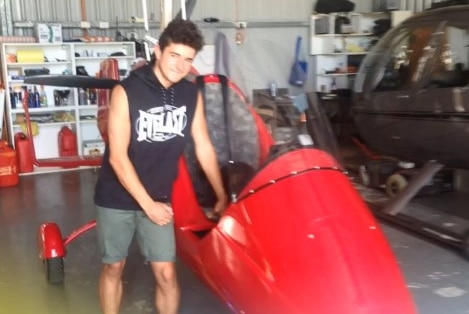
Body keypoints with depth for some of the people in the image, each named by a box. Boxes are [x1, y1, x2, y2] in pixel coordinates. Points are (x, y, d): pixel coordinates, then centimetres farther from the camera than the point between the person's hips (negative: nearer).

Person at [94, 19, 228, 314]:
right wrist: (147, 204, -17)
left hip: (159, 198, 3)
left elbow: (204, 147, 5)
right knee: (113, 268, 12)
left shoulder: (192, 95, -4)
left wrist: (222, 195, 9)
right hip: (117, 197, -2)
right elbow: (117, 157, -18)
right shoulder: (126, 91, -17)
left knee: (166, 274, 1)